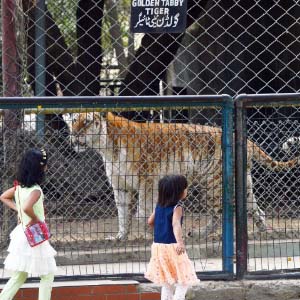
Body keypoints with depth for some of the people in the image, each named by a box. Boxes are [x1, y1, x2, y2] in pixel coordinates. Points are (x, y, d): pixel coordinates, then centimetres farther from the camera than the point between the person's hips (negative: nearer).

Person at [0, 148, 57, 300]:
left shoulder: (19, 186, 2)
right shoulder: (35, 190, -23)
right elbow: (27, 208, -41)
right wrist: (35, 218, -22)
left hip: (22, 235, 8)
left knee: (18, 277, 15)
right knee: (48, 275, 9)